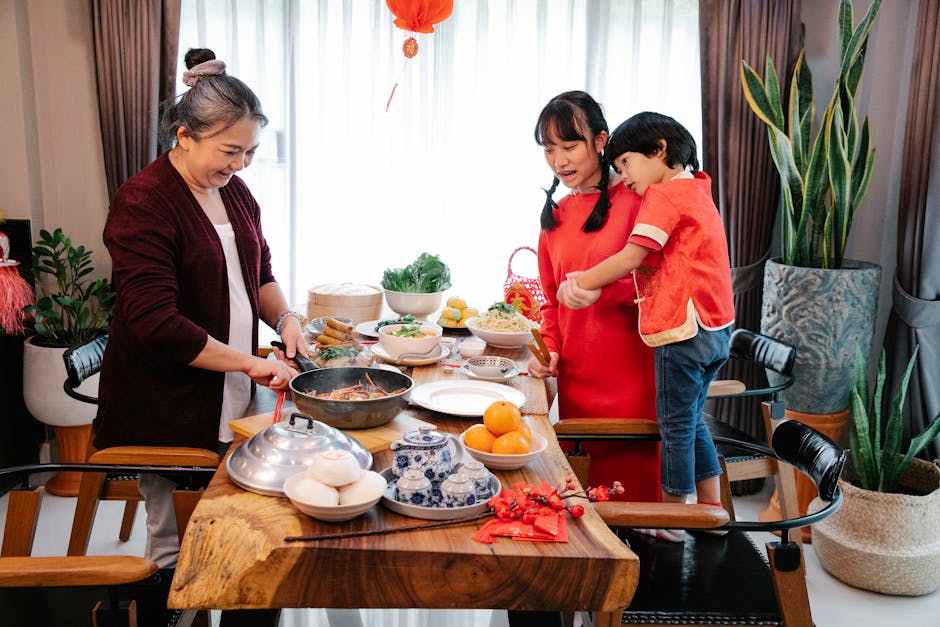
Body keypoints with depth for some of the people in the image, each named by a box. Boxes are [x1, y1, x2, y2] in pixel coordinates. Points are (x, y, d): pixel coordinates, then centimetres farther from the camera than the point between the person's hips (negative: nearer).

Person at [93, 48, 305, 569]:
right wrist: (251, 362, -19)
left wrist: (284, 319, 0)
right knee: (174, 544, 3)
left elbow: (259, 272, 20)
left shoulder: (235, 191, 8)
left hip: (229, 401, 7)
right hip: (164, 411, -7)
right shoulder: (143, 203, -16)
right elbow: (155, 323, -22)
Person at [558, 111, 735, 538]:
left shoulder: (665, 194, -10)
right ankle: (713, 513, 26)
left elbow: (630, 258, -16)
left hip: (684, 329, -9)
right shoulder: (696, 191, 19)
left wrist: (580, 283, -4)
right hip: (716, 329, 9)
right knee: (692, 423, 19)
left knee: (676, 426, 1)